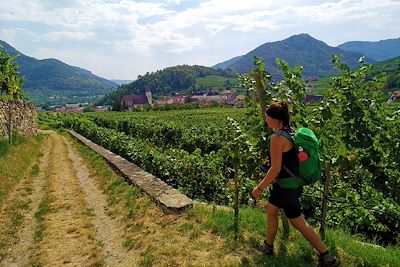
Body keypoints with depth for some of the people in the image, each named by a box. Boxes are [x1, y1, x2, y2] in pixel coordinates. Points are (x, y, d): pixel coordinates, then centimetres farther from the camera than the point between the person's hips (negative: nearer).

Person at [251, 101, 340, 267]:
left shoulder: (277, 137, -24)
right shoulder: (291, 132, 3)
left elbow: (275, 169, -25)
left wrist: (259, 188, -16)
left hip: (287, 187, -10)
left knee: (299, 223, 7)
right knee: (271, 210, 24)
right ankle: (268, 246, 40)